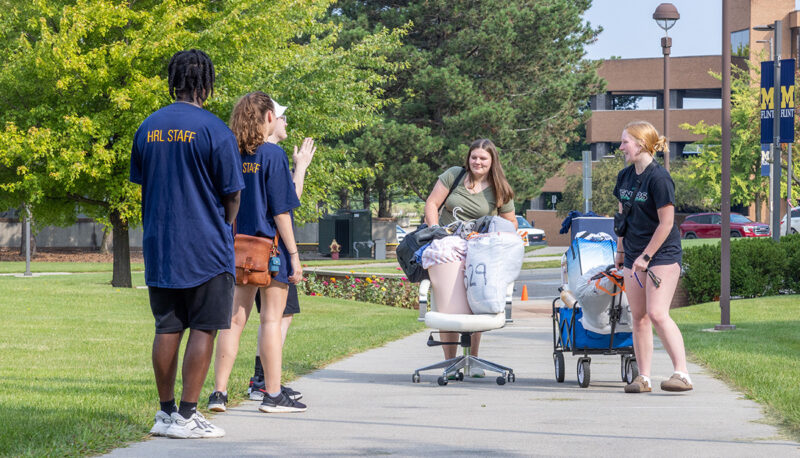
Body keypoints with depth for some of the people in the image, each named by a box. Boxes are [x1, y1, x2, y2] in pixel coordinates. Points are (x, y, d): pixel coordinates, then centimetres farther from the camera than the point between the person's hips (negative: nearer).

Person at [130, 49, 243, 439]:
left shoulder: (148, 128, 5)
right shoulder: (214, 130, -11)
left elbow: (141, 184, 13)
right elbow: (232, 193, -7)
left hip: (158, 245, 5)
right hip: (205, 247, -5)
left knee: (167, 328, 11)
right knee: (203, 328, 1)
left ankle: (166, 411, 14)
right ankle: (186, 415, -2)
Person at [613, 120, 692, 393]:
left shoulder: (659, 178, -16)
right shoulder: (624, 177, 8)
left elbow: (666, 223, -16)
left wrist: (646, 256, -14)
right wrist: (621, 251, 17)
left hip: (662, 255, -8)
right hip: (634, 258, 8)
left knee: (657, 314, -17)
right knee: (638, 317, 6)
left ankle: (682, 373, -16)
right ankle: (643, 378, 10)